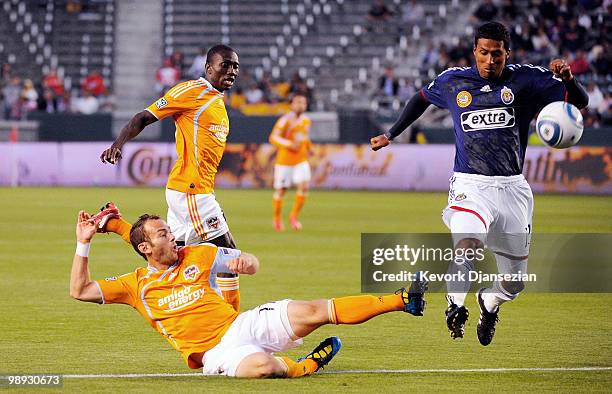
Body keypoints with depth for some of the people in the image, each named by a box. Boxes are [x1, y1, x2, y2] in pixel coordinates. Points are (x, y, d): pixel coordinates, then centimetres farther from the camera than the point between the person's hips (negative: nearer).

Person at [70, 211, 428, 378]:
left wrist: (246, 262, -12)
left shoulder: (198, 255, 12)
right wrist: (84, 244, -9)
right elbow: (80, 291, 0)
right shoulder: (136, 285, 4)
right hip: (213, 350, -4)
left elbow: (253, 265, 14)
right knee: (260, 366, -42)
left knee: (313, 311, -14)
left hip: (241, 324, 4)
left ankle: (404, 300, -18)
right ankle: (303, 366, -13)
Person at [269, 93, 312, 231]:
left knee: (304, 186, -14)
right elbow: (273, 138, -22)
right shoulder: (285, 120, -12)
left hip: (301, 160, 4)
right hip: (284, 159, -4)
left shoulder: (306, 120, 8)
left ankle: (294, 216, 1)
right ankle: (276, 218, 24)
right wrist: (289, 144, -33)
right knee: (281, 190, 3)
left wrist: (309, 147, 12)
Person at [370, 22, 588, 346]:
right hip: (470, 186, -1)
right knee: (466, 243, -34)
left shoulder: (524, 79, 0)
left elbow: (580, 102, -2)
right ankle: (456, 307, -14)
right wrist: (391, 134, 25)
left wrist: (567, 78, -22)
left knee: (515, 280, 9)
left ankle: (489, 303, 43)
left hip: (513, 188, 1)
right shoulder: (453, 82, 4)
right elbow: (421, 98, 26)